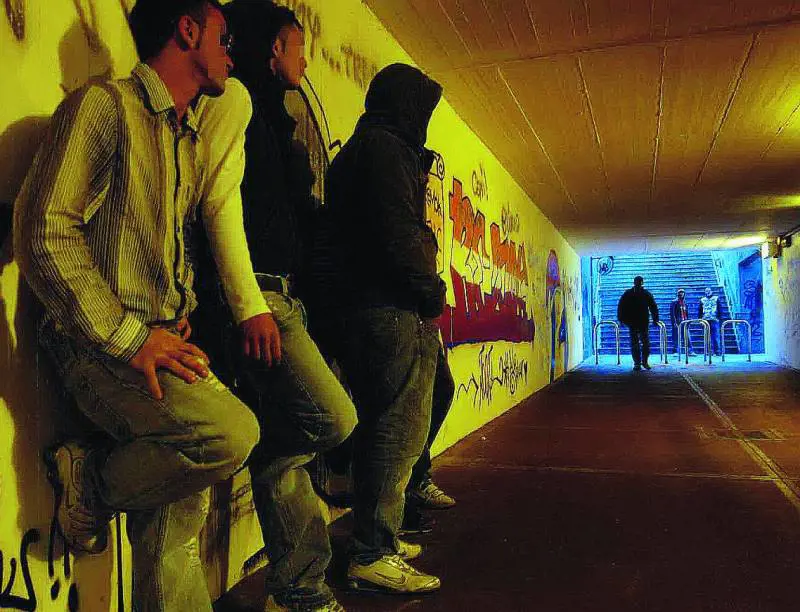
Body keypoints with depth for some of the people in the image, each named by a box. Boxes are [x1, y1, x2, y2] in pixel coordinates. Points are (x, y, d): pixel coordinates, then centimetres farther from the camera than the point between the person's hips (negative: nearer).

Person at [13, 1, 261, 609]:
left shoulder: (192, 143, 21)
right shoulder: (104, 104, -4)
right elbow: (45, 231, -15)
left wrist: (182, 320, 10)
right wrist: (128, 338, -18)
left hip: (163, 342, 7)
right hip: (102, 346, -7)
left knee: (178, 512, 4)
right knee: (232, 431, -27)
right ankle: (92, 482, -2)